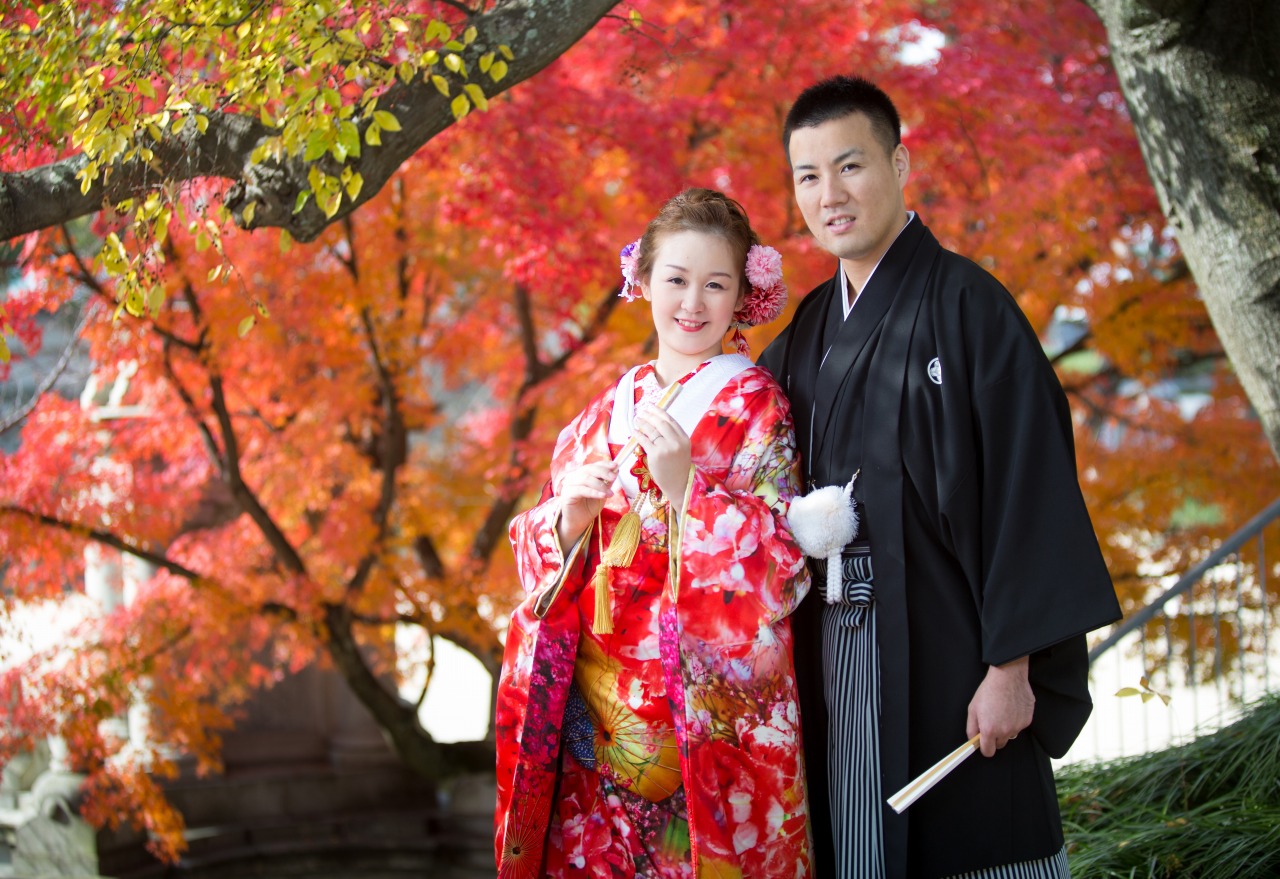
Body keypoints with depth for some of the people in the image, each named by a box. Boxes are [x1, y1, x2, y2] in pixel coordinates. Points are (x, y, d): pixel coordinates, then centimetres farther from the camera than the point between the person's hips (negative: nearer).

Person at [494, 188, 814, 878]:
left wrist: (685, 487, -21)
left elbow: (780, 567, -11)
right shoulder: (606, 412, 11)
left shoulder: (755, 406, -2)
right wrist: (569, 517, -10)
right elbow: (538, 556, 10)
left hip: (707, 711, -4)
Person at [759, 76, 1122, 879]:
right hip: (835, 658, 6)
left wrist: (1010, 667, -17)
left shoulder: (966, 306, -8)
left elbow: (1025, 488, -13)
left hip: (947, 656, -6)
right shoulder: (811, 327, 12)